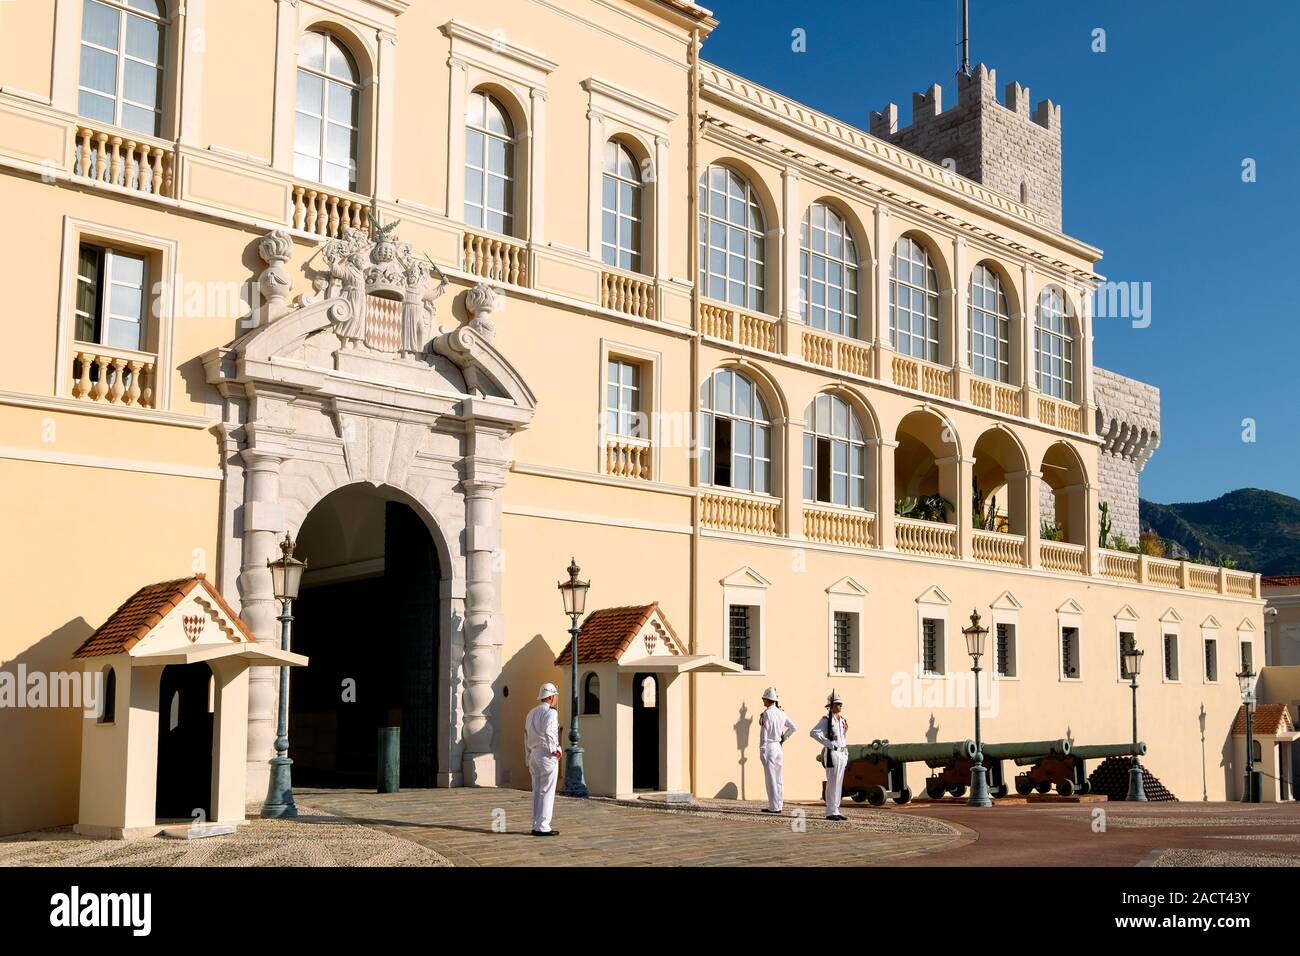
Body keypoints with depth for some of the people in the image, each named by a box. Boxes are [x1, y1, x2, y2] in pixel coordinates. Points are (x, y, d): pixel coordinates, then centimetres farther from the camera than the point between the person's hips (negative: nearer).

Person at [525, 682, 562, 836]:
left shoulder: (531, 713, 15)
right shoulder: (550, 712, -10)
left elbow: (526, 736, 17)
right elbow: (548, 733, -24)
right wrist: (554, 750, -11)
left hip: (534, 754, 8)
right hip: (547, 755, -8)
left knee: (537, 791, 12)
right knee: (546, 792, -4)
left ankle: (536, 826, 15)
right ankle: (543, 827, -4)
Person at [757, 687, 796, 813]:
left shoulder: (766, 714, -14)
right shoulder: (781, 713, 8)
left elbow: (763, 734, -15)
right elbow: (792, 727, 14)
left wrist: (761, 752, -11)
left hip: (769, 747, -7)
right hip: (778, 746, 7)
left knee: (770, 778, -2)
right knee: (778, 777, 12)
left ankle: (773, 807, -1)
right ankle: (779, 805, 16)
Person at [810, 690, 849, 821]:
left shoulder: (842, 721, 15)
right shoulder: (826, 720, -8)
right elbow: (814, 733, -21)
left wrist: (846, 730, 8)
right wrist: (829, 744, -20)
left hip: (842, 754, 8)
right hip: (832, 754, -8)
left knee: (839, 784, 9)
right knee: (832, 783, -7)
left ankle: (836, 811, 13)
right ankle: (830, 812, -4)